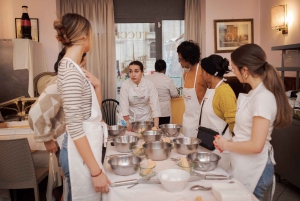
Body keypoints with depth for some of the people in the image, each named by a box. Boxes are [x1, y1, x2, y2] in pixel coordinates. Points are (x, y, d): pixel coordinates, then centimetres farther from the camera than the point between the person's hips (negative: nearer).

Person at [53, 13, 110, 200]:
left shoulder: (72, 67, 8)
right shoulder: (71, 71, -20)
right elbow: (75, 128, -24)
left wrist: (97, 87, 4)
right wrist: (96, 171, -23)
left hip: (87, 148, 9)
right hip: (82, 153, -9)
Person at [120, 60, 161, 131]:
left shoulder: (149, 84, -17)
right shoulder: (125, 84, -17)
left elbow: (155, 104, -20)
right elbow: (124, 105, -17)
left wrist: (156, 126, -26)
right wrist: (128, 125, -20)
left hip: (146, 117, 0)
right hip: (131, 117, 0)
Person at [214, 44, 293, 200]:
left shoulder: (262, 97, -23)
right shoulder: (256, 93, 5)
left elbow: (256, 145, -25)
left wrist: (226, 145, -13)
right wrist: (228, 142, 0)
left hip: (253, 170, -8)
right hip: (246, 167, 8)